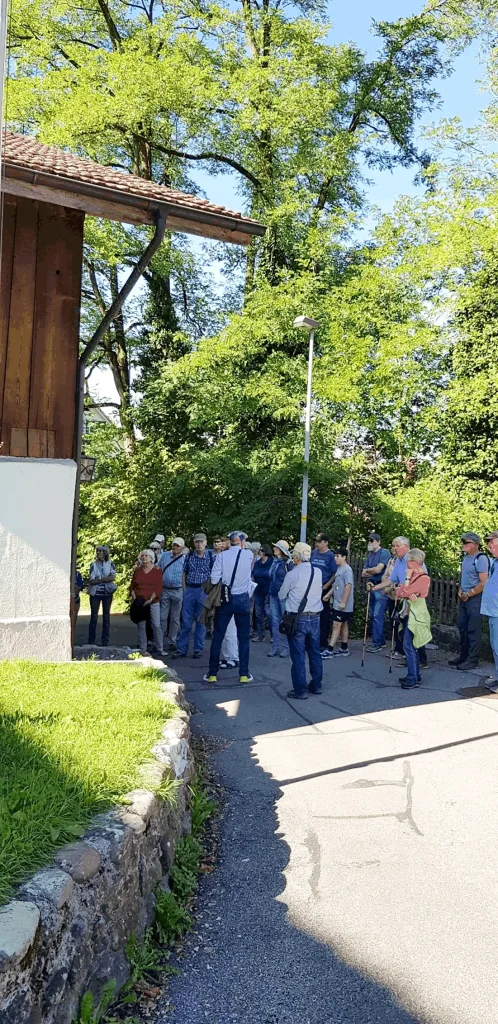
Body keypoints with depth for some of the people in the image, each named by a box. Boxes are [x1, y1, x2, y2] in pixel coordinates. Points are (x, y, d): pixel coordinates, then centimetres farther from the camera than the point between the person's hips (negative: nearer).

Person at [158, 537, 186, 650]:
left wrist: (185, 593, -6)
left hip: (177, 591, -1)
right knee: (162, 617, 3)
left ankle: (172, 642, 18)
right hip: (164, 590, 1)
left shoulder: (184, 559, -1)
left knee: (175, 619, 8)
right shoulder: (164, 555, 7)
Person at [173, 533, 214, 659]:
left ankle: (198, 649, 15)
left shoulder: (211, 556, -1)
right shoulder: (189, 556, 6)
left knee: (201, 621, 6)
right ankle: (181, 649, 10)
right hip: (190, 590, 2)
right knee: (186, 621, 4)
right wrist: (185, 590, 4)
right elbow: (184, 573, 11)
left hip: (204, 591, -2)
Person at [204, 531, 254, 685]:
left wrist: (223, 582, 9)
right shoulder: (249, 554, -4)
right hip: (242, 599, 0)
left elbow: (214, 579, -11)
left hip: (224, 598, 0)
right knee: (243, 637, 9)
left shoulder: (222, 555, -8)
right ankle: (244, 674, 11)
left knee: (217, 636, 8)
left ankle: (212, 673, 12)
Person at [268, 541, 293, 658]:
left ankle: (286, 647, 8)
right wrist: (271, 589, 15)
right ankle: (275, 647, 14)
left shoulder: (288, 563, -10)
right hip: (273, 595, 7)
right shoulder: (274, 561, 10)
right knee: (274, 621, 8)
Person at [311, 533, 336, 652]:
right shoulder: (313, 553, 7)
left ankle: (323, 643, 11)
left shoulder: (331, 555, -7)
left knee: (324, 617, 3)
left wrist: (325, 586, -11)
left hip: (324, 590, -5)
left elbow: (335, 574, -8)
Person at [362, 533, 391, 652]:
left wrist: (367, 570, 1)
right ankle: (381, 640, 20)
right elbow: (364, 574, 11)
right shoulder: (370, 555, 16)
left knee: (378, 615, -10)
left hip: (381, 588, -8)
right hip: (372, 587, 8)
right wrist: (370, 577, -8)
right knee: (373, 616, 11)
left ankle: (377, 642, -6)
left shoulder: (384, 552, -7)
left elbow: (378, 569, -16)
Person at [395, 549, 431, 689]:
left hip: (416, 614, -9)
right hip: (410, 613, 9)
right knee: (411, 645, 14)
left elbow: (405, 592, -19)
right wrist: (408, 595, -15)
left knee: (408, 645, -9)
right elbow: (399, 591, 5)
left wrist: (407, 577, -9)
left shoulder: (423, 578, -16)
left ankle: (413, 679, -5)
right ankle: (415, 676, 22)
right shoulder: (414, 575, 11)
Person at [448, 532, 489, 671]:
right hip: (464, 597, 9)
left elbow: (484, 583, -18)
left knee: (473, 630, -2)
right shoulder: (466, 557, 10)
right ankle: (463, 656, 26)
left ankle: (472, 660, 6)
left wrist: (468, 594, -12)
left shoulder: (481, 559, -15)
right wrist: (460, 590, 7)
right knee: (462, 627, 14)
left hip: (475, 598, -8)